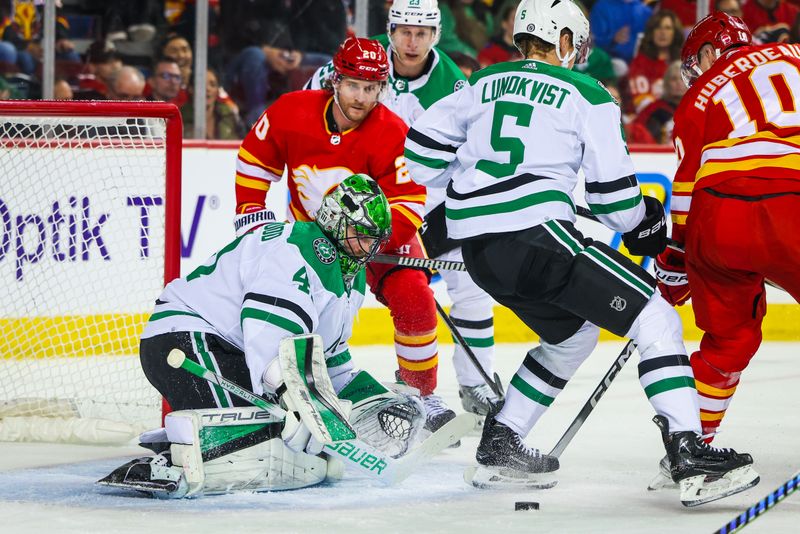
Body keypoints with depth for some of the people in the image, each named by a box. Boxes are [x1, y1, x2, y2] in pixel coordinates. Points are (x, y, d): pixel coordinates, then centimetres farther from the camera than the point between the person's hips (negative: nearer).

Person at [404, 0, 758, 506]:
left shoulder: (484, 83, 19)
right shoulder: (587, 95, 4)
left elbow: (424, 143, 20)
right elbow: (613, 190, 1)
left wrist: (460, 193, 34)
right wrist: (643, 223, 21)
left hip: (476, 245, 7)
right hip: (536, 232, -7)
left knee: (572, 334, 28)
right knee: (655, 319, -2)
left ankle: (499, 448, 25)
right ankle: (690, 456, -17)